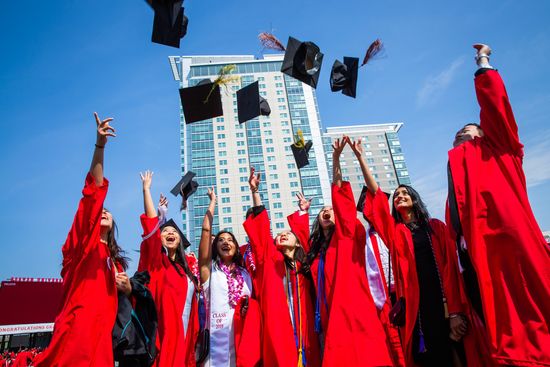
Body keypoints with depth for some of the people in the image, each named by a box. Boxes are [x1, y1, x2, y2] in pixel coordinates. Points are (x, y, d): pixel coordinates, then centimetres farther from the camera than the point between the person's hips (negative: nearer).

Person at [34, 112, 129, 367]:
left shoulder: (115, 260, 22)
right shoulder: (84, 243, 7)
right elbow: (94, 193, -4)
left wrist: (126, 285, 3)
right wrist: (100, 146, -16)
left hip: (101, 330, 6)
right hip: (77, 325, -6)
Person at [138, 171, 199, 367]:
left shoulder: (187, 264, 15)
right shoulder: (155, 261, 1)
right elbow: (152, 225, -10)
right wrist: (146, 189, -8)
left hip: (183, 337, 6)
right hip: (163, 334, -5)